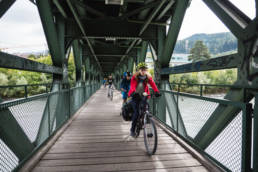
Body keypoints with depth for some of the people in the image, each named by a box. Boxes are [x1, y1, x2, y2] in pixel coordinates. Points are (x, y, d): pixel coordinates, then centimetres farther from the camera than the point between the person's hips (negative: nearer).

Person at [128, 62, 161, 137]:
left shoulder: (148, 77, -7)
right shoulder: (135, 77, -15)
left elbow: (153, 84, -21)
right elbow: (132, 86, -30)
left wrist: (157, 92, -39)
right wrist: (134, 93, -50)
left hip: (144, 96, 3)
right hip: (135, 96, -3)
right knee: (136, 112, -12)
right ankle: (132, 129, 4)